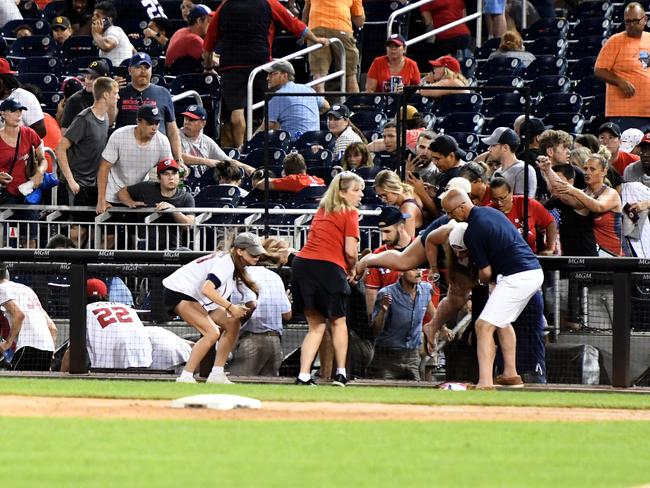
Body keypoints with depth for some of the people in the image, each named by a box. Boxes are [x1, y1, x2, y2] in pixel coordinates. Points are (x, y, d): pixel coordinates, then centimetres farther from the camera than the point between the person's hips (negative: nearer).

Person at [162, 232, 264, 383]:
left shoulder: (236, 266, 7)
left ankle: (216, 375, 8)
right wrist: (231, 307, -31)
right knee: (212, 332, -24)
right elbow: (207, 289, -37)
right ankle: (185, 378, -22)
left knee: (232, 324, 7)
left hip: (196, 299, 11)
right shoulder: (226, 263, -23)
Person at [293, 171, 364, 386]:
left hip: (302, 263, 6)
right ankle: (340, 373, 15)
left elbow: (317, 240, 15)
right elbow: (350, 251, -10)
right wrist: (351, 269, 11)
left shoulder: (322, 209, 21)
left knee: (316, 325, 13)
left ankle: (303, 376, 2)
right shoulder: (349, 213, -1)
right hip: (329, 267, -6)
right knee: (338, 321, 15)